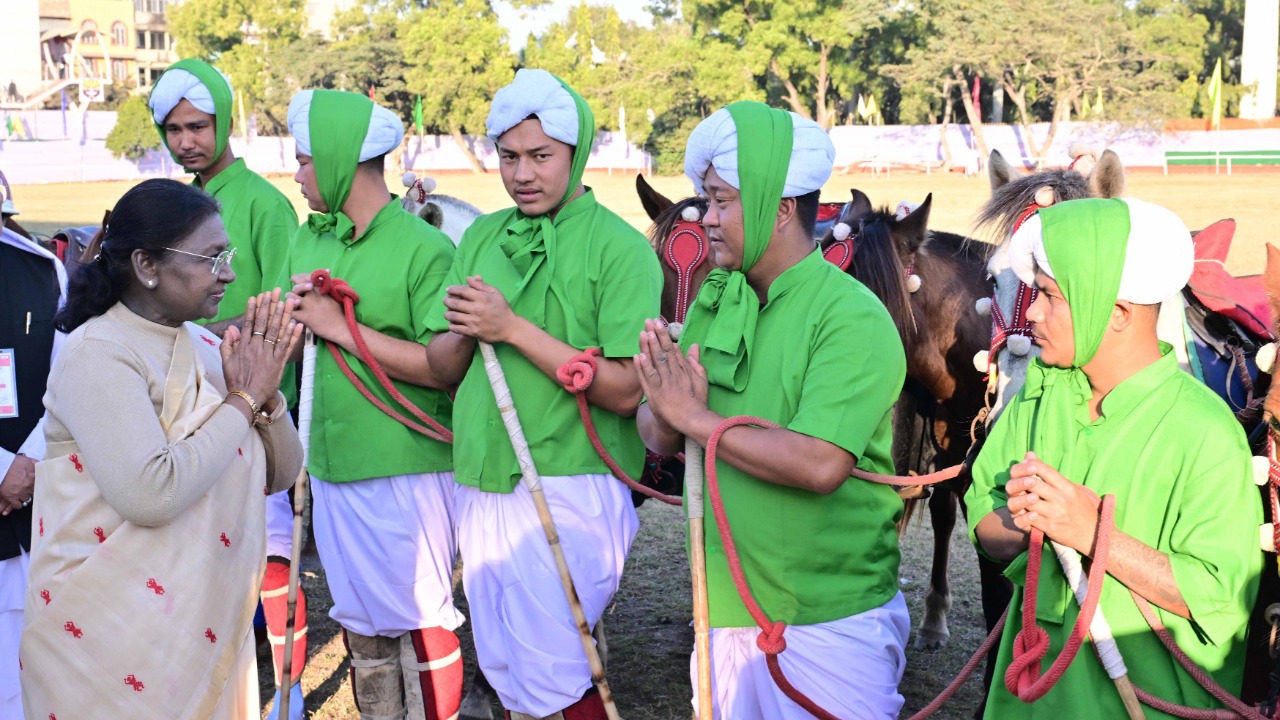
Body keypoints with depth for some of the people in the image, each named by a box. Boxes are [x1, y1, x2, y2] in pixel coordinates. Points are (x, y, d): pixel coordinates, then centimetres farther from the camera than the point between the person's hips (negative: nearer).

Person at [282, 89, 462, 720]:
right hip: (332, 466, 7)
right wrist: (296, 314, -10)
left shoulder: (424, 249, -12)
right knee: (360, 621, 17)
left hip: (408, 469, -7)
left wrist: (341, 327, -18)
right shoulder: (308, 241, 10)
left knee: (420, 620, 3)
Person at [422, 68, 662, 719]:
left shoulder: (620, 248, -9)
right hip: (480, 486, 6)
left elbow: (624, 390, -18)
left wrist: (512, 328, -21)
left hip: (570, 488, -6)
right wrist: (464, 332, -13)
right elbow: (442, 368, 9)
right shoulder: (481, 237, 9)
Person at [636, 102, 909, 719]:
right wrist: (666, 412, -18)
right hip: (728, 605, 6)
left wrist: (696, 417, -21)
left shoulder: (854, 318, -16)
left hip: (833, 616, -6)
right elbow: (658, 437, 5)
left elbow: (821, 465, -27)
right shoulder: (713, 303, 5)